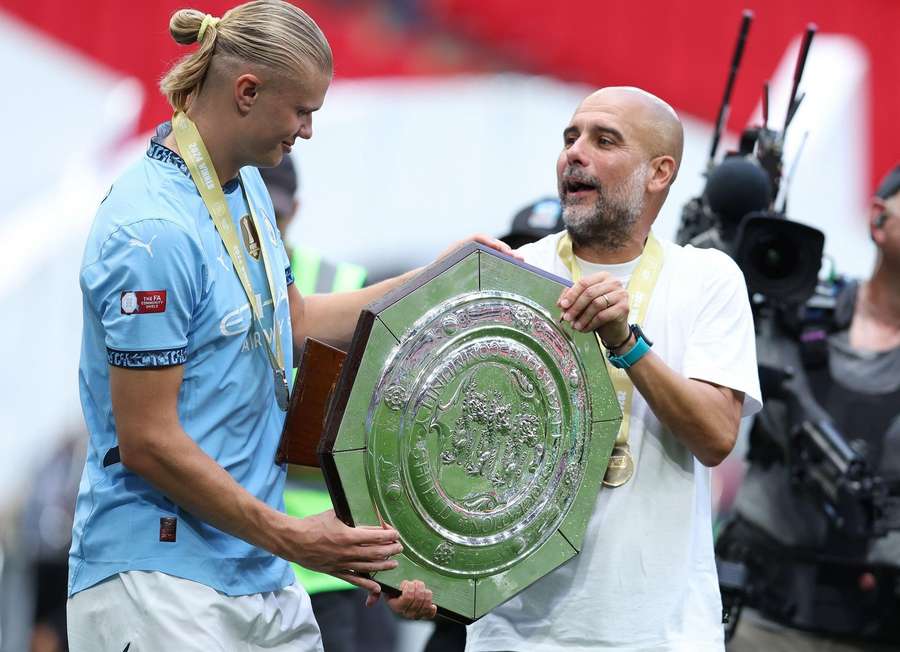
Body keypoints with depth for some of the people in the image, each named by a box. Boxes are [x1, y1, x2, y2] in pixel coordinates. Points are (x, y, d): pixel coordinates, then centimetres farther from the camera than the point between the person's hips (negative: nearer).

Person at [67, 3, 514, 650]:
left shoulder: (246, 186, 11)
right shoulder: (153, 228, -20)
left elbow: (296, 322, 25)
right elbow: (146, 443, -20)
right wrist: (291, 538, -19)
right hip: (159, 580, -9)